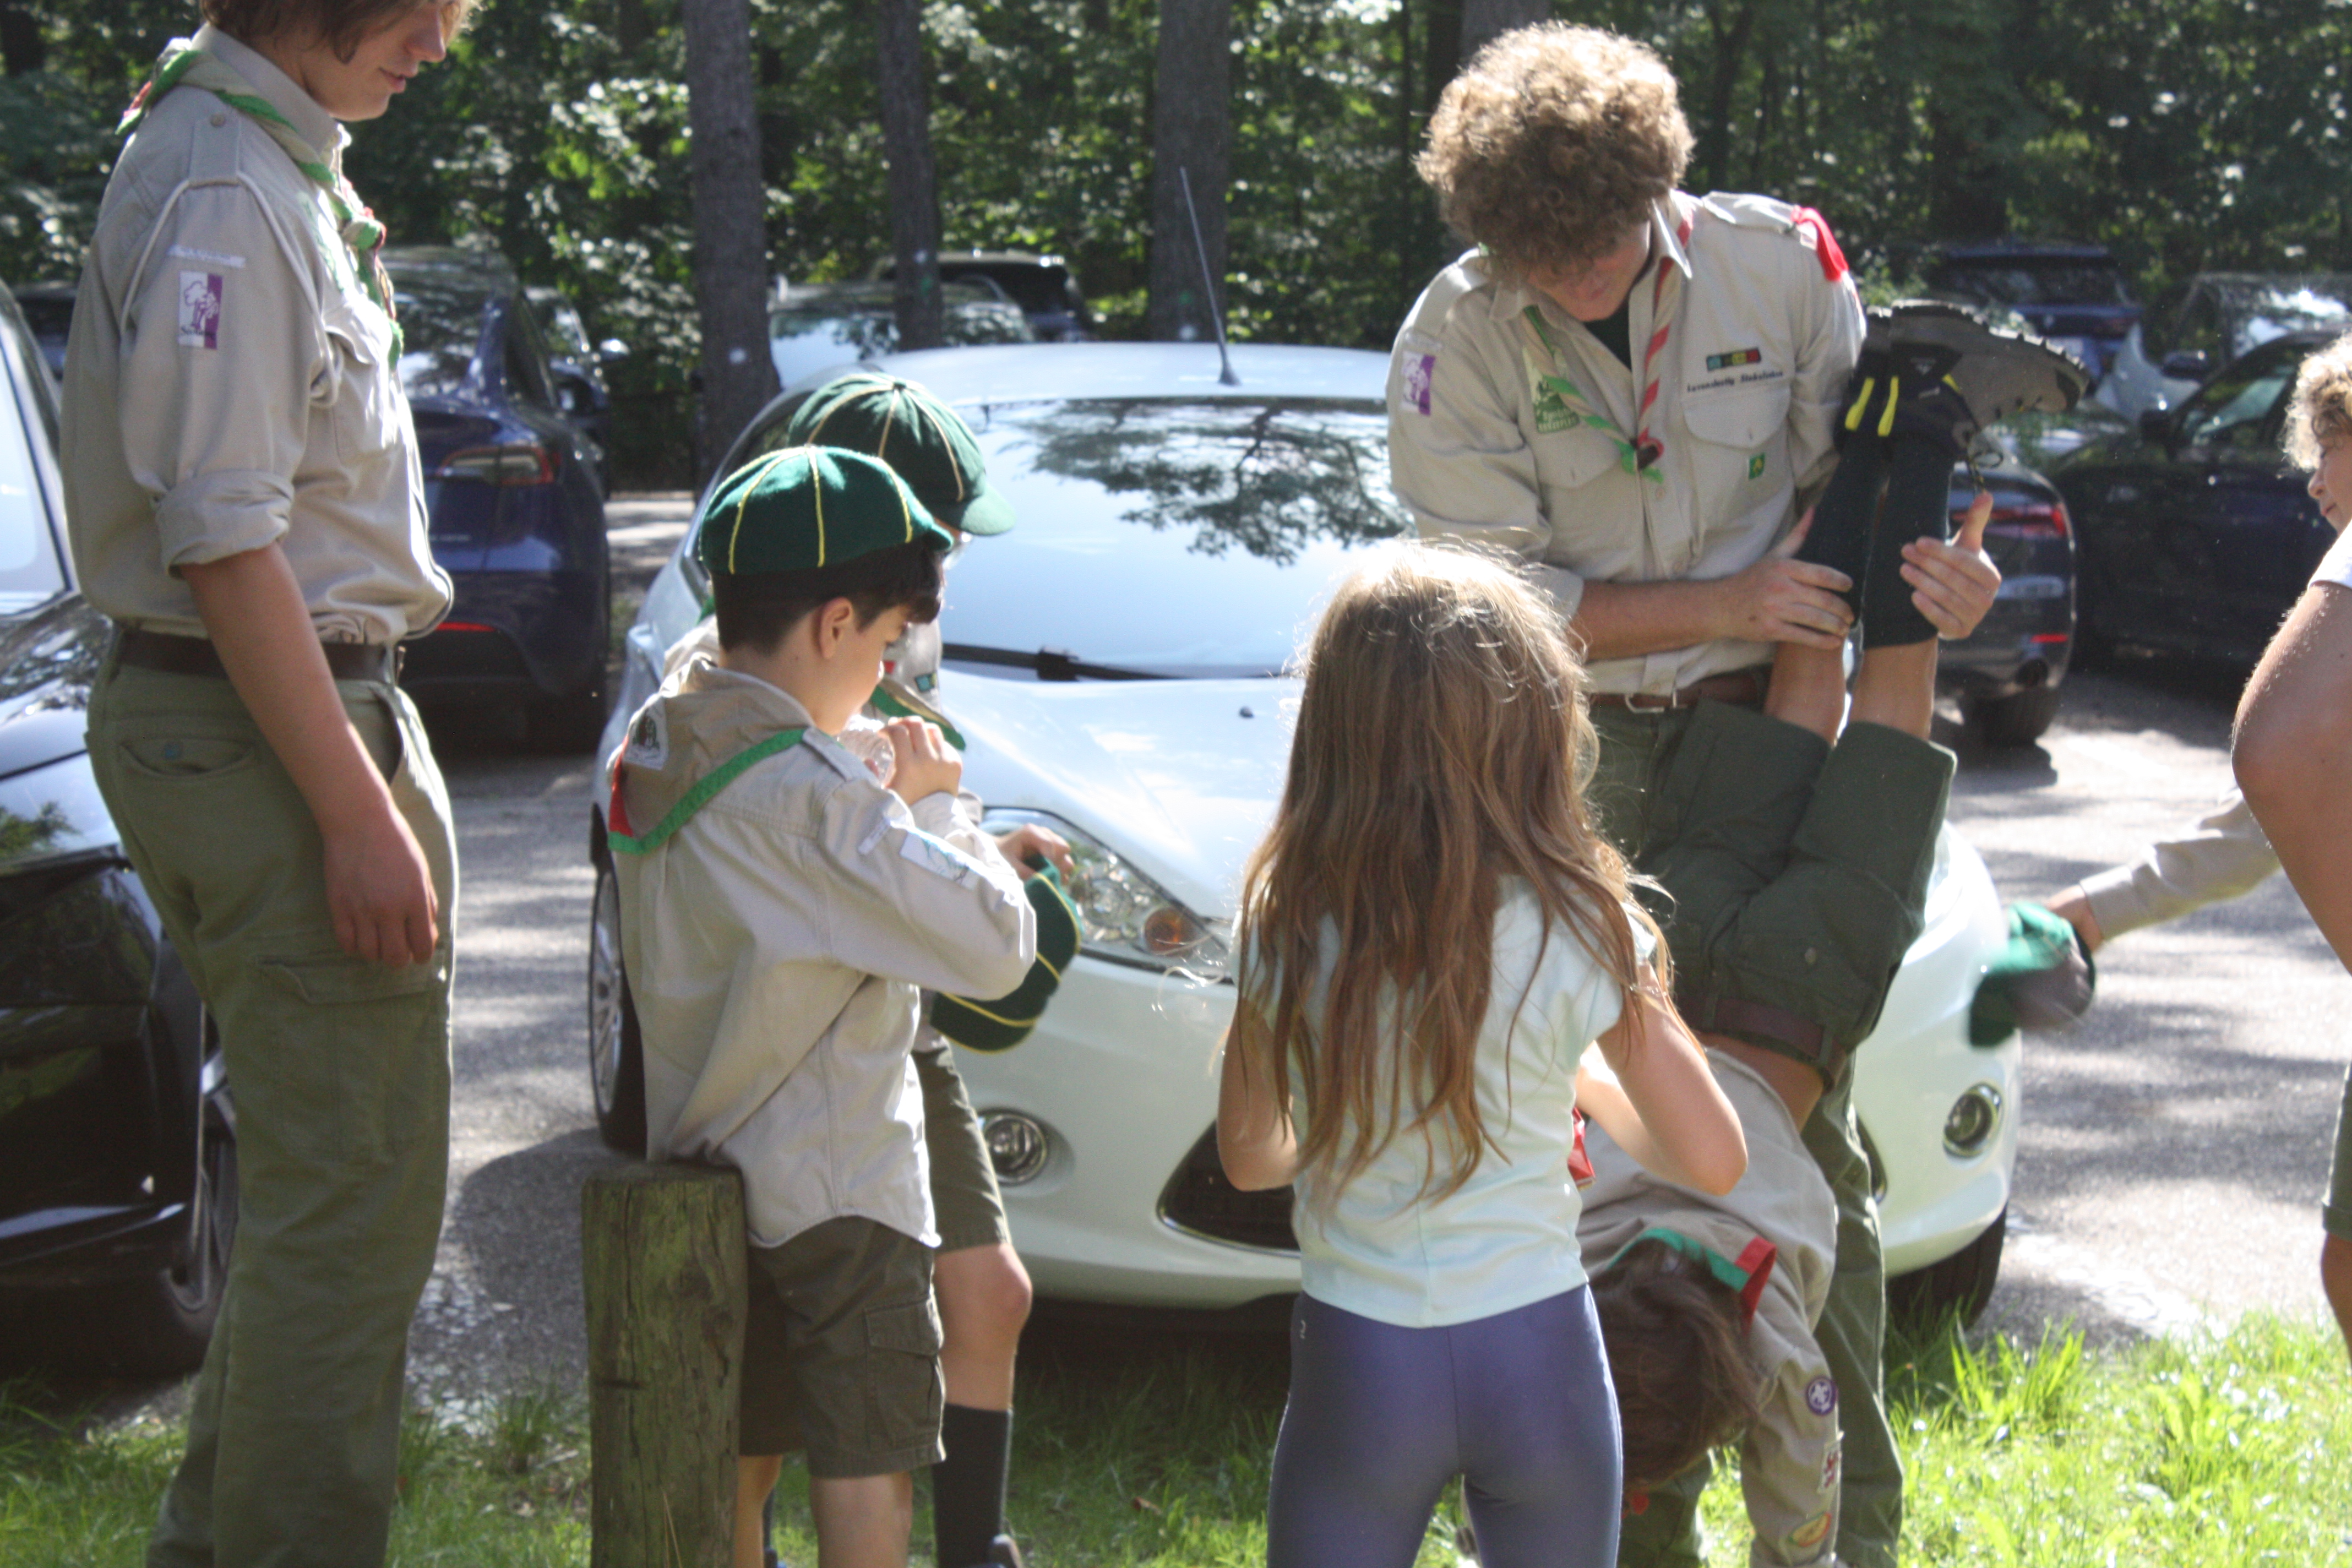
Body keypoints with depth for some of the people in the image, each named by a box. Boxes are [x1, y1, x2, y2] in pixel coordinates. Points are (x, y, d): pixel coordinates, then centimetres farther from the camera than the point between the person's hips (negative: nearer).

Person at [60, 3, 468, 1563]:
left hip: (313, 709, 11)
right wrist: (357, 812, -22)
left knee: (321, 1180, 18)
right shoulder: (224, 191, -17)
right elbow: (223, 542, -22)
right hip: (266, 731, -11)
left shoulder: (282, 164, 15)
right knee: (350, 1198, -6)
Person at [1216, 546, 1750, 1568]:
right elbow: (1712, 1159, -5)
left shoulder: (1286, 928, -10)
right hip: (1535, 1355, 0)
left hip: (1358, 1366, 0)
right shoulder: (1577, 929, -13)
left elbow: (1247, 1156, 4)